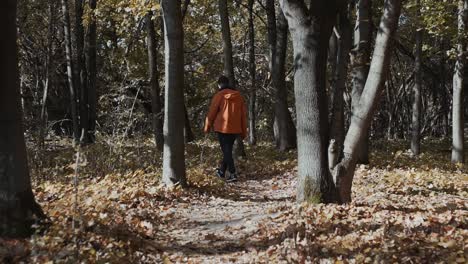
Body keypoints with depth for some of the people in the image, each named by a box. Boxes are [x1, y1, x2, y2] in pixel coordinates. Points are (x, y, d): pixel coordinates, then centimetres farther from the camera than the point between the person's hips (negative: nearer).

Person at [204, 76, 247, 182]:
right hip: (235, 129, 5)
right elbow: (243, 114, 10)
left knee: (226, 151, -2)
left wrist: (207, 127, 9)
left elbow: (212, 112, -4)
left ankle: (233, 174, -12)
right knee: (228, 150, 17)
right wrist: (244, 131, 16)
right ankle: (222, 171, 29)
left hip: (223, 128, -5)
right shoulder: (239, 96, 8)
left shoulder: (219, 95, -7)